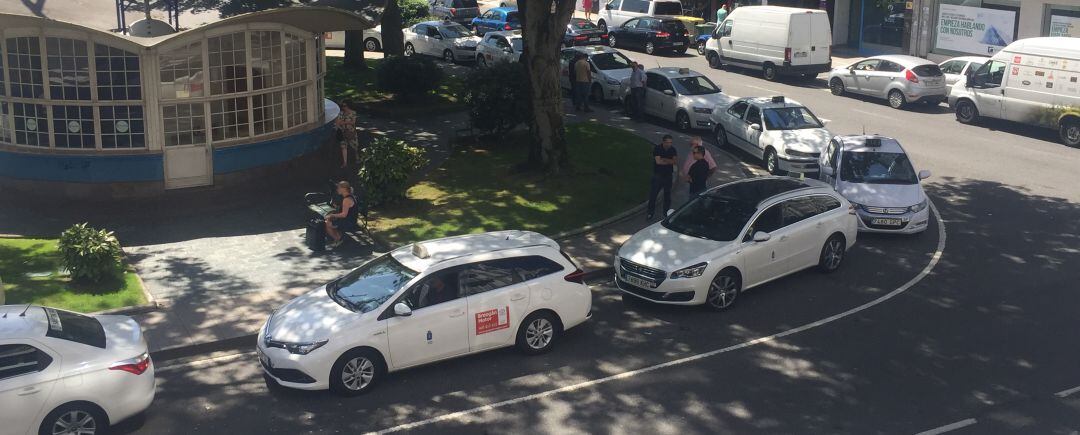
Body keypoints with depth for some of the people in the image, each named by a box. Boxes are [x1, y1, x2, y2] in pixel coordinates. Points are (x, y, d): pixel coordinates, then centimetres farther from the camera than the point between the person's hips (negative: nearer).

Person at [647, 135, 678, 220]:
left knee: (667, 194, 10)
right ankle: (650, 213, 7)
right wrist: (670, 161, -11)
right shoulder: (657, 149, -11)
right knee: (653, 194, -2)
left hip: (668, 175, 3)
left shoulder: (673, 150, 0)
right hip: (657, 175, -3)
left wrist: (664, 160, -20)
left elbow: (675, 161, -10)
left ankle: (666, 212, 21)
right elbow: (658, 161, -20)